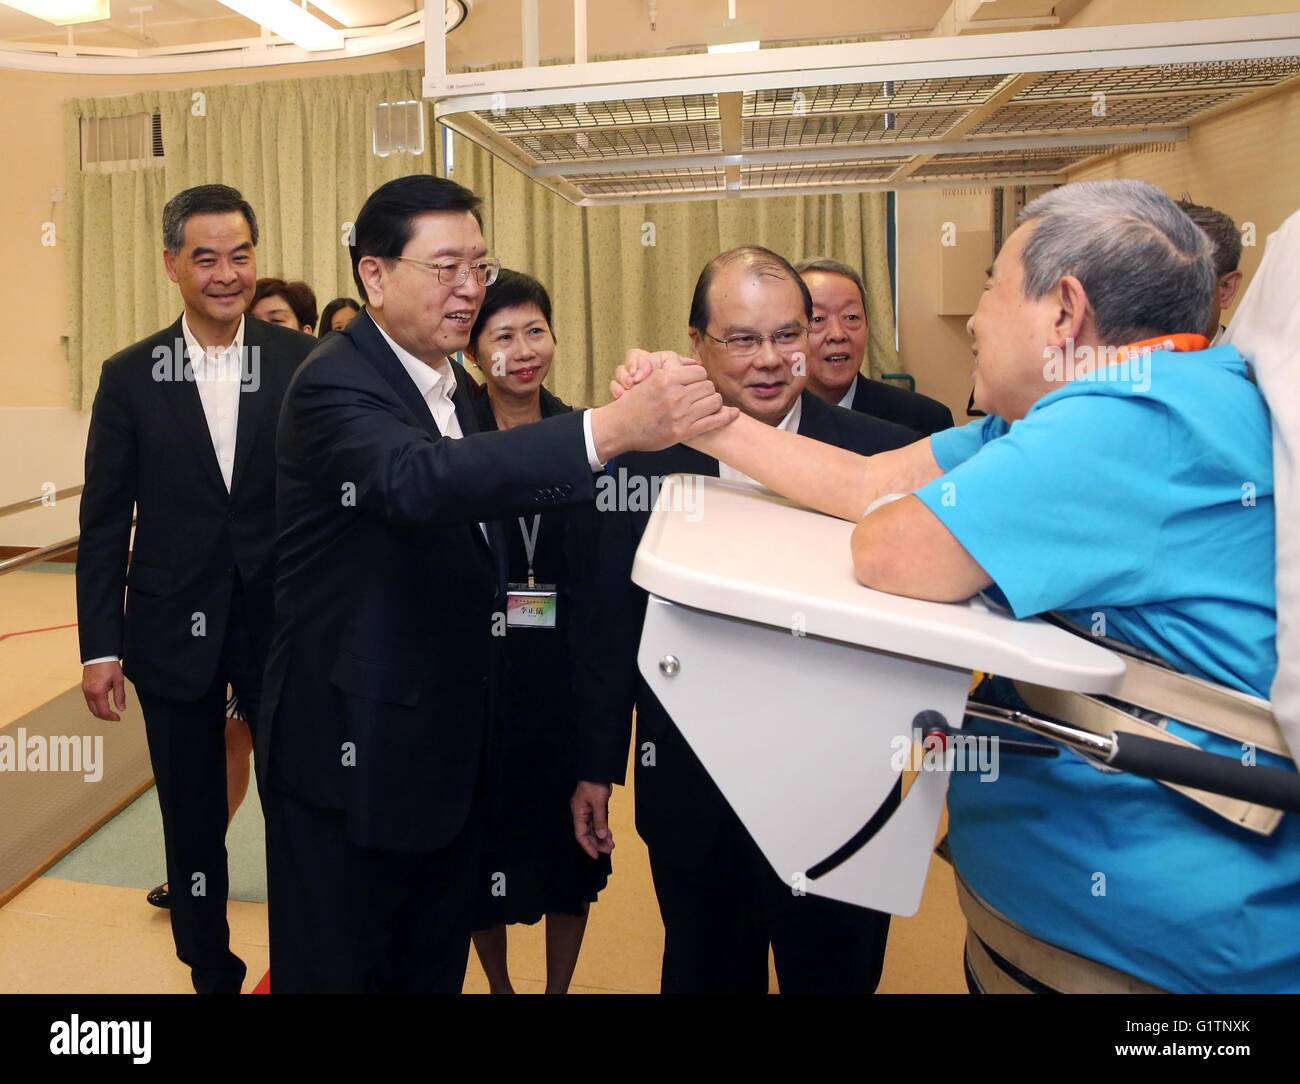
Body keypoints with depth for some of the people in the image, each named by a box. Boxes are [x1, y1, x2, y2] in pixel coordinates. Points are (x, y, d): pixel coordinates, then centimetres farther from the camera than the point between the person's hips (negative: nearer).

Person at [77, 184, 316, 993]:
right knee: (192, 822, 15)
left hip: (285, 625, -1)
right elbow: (104, 522, 2)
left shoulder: (303, 363, -3)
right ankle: (212, 971, 35)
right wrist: (100, 646, -1)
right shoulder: (130, 376, 1)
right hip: (173, 631, 1)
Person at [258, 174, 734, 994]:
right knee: (342, 970, 11)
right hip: (353, 751, -8)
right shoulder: (334, 386, -18)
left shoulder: (451, 384, 9)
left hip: (447, 743, 8)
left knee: (436, 967, 22)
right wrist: (613, 427, -47)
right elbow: (419, 481, -40)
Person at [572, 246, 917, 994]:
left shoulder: (881, 454, -9)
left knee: (837, 976, 20)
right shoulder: (647, 456, -6)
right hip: (690, 796, 1)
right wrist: (597, 765, 4)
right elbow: (612, 625, 0)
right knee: (704, 974, 23)